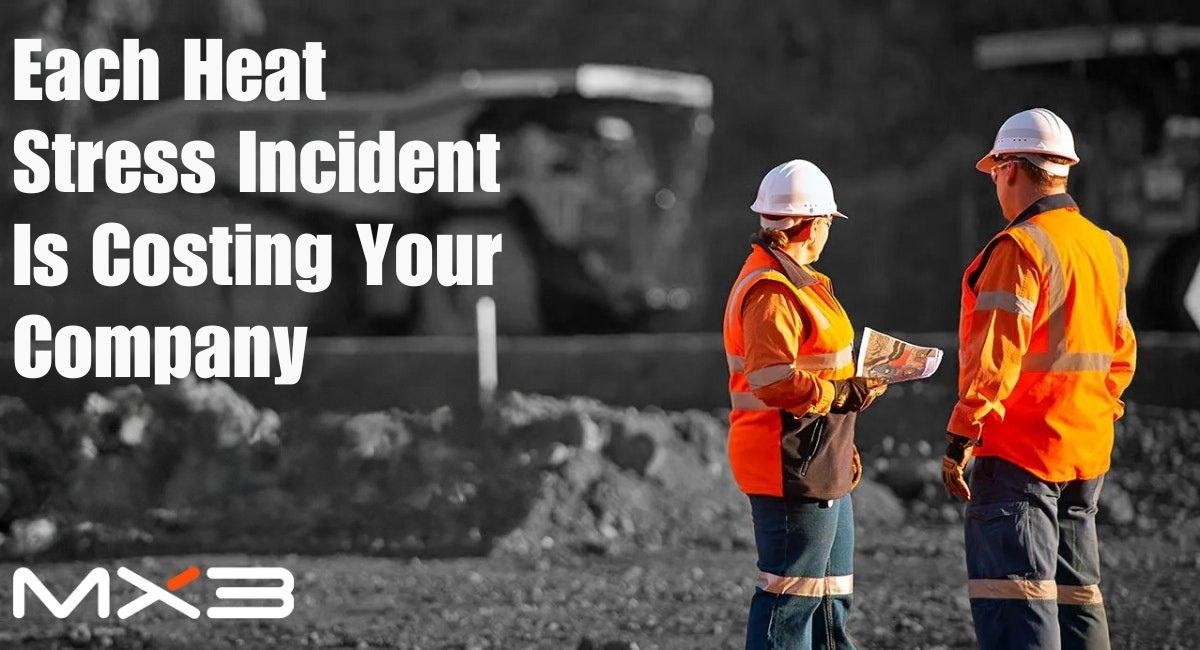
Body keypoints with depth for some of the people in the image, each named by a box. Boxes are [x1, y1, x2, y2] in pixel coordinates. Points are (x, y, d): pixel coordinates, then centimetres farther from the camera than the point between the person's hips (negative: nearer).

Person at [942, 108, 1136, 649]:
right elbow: (1120, 353, 19)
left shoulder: (1020, 248, -13)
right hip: (1087, 452, 8)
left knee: (1013, 602, -10)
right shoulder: (1105, 249, 13)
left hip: (1018, 451, -8)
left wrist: (959, 440, -18)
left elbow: (995, 356, -19)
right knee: (1075, 592, 14)